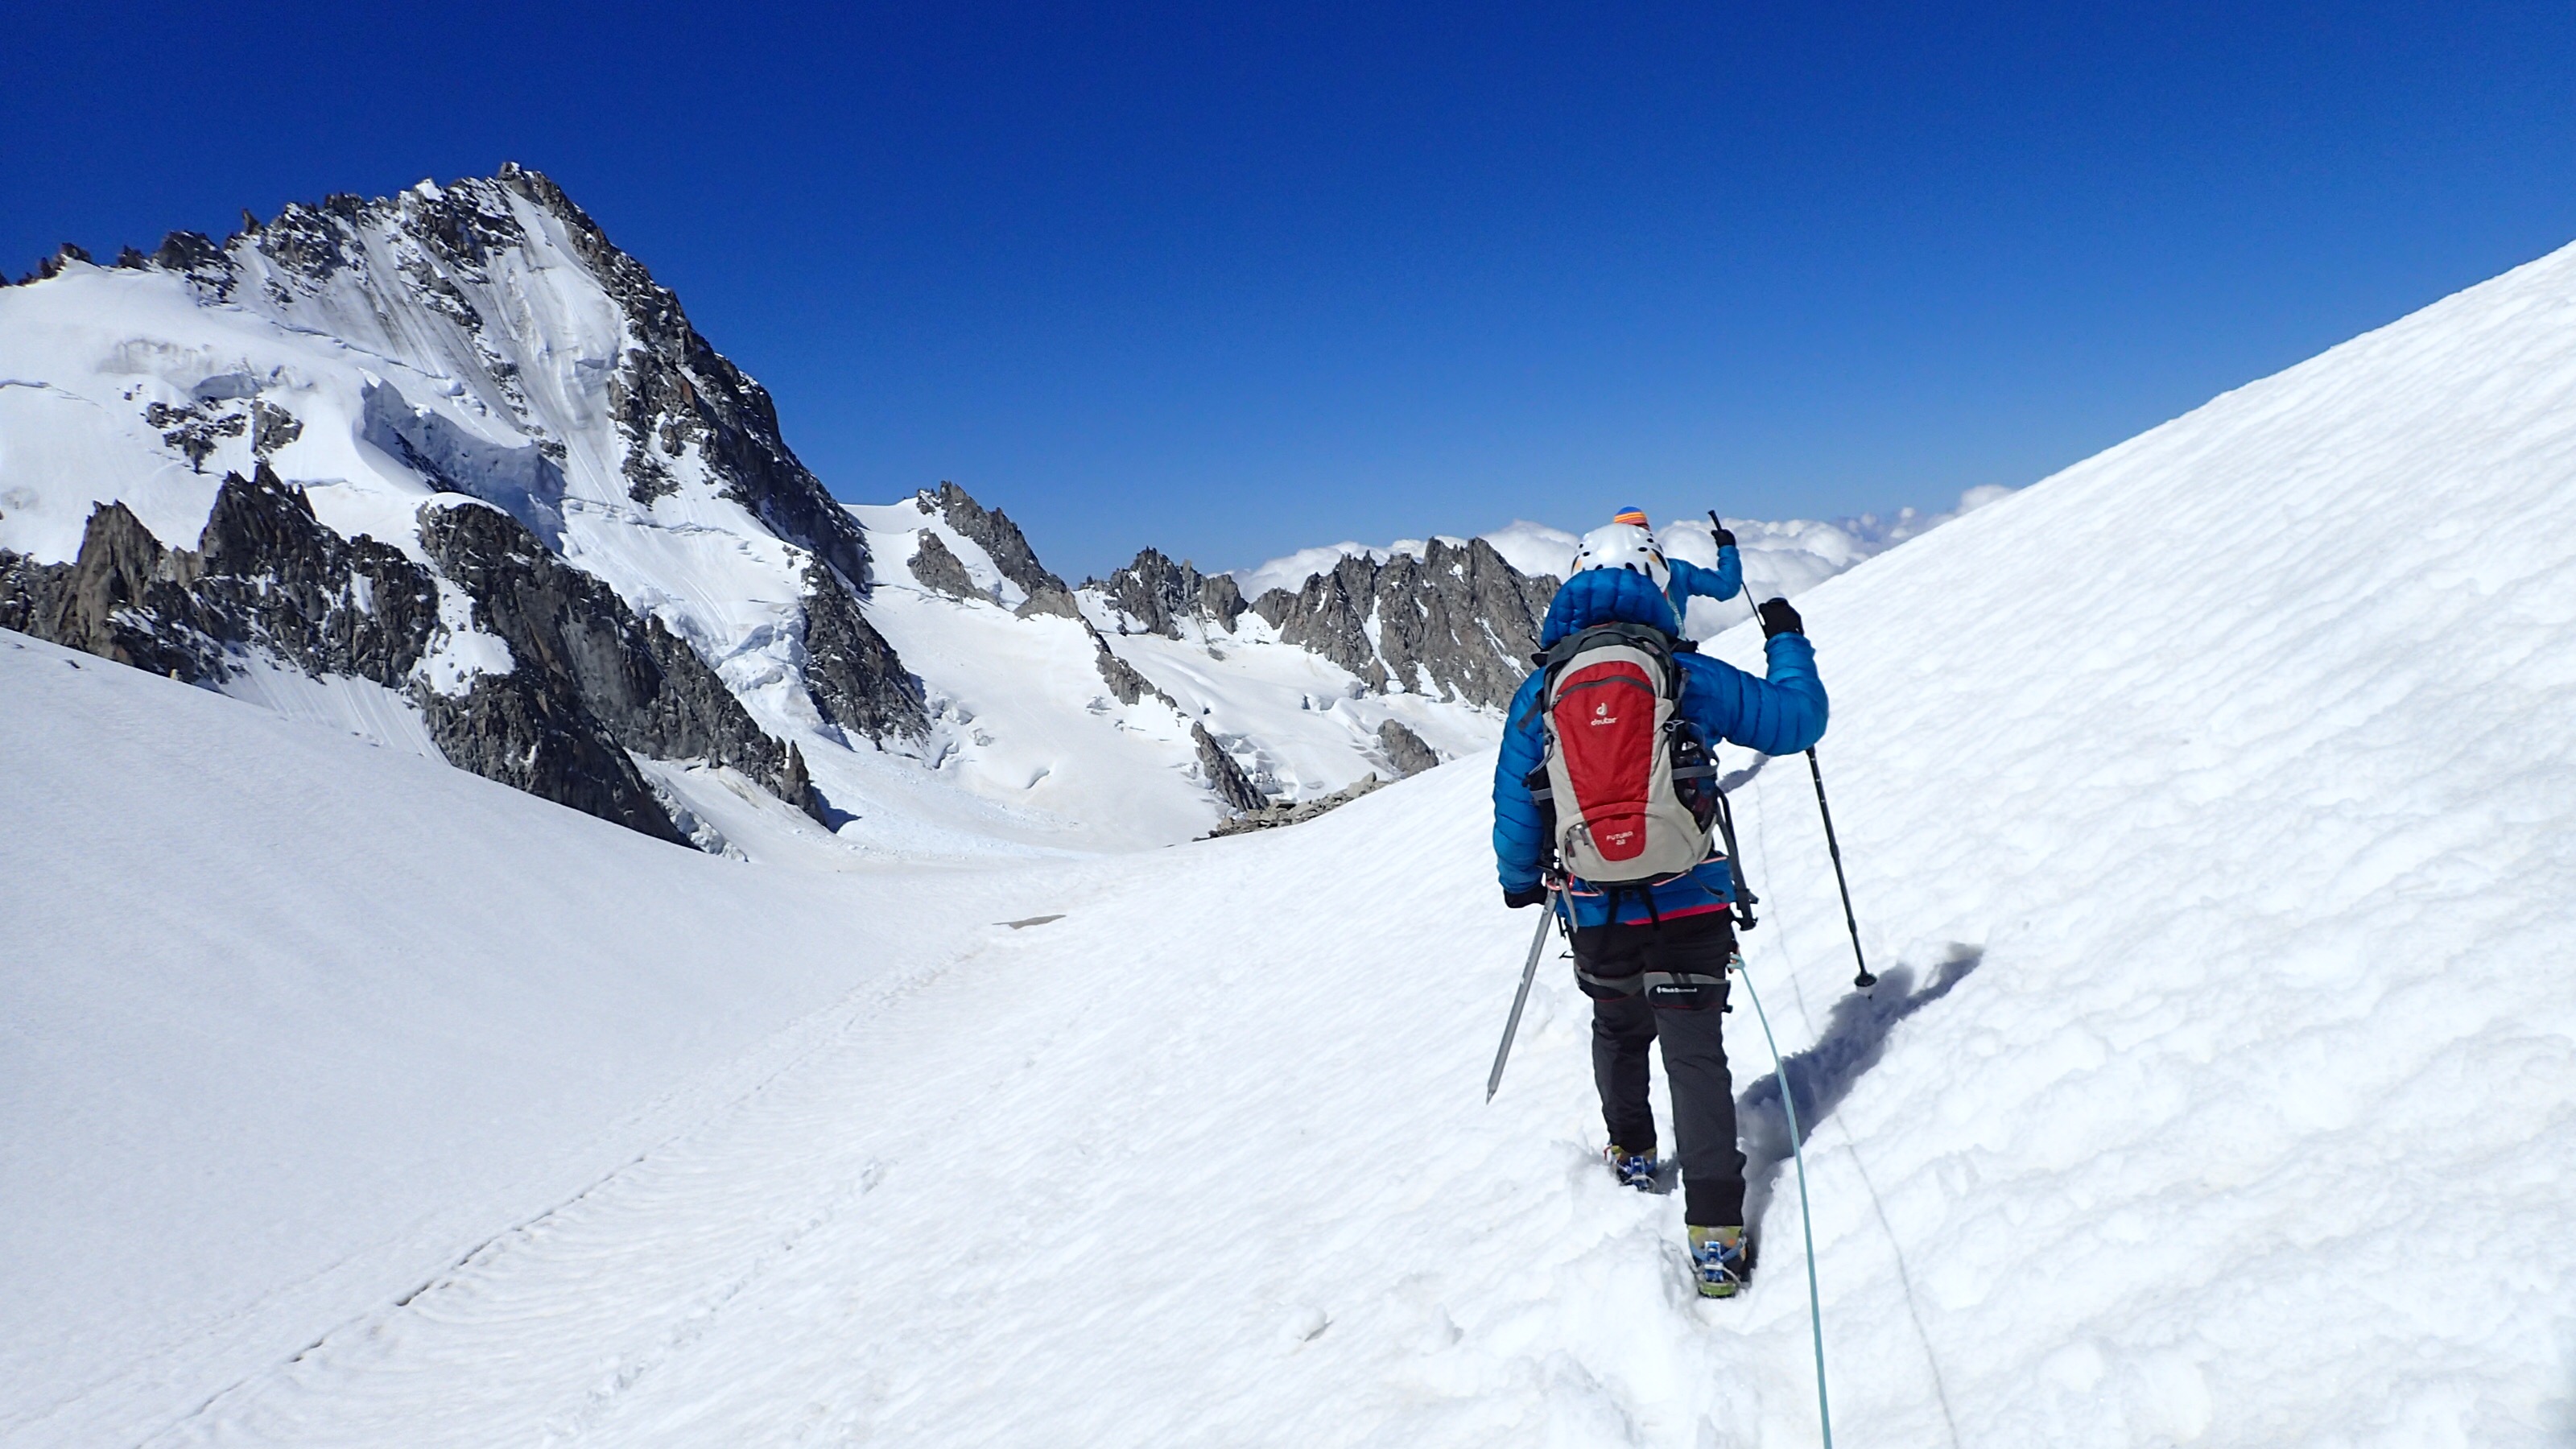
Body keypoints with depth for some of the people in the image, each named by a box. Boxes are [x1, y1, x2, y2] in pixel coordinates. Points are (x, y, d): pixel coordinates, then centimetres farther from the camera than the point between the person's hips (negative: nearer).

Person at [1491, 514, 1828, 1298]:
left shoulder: (1539, 691, -3)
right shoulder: (1689, 676, -8)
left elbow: (1515, 807, 3)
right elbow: (1796, 722, 2)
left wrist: (1518, 881, 21)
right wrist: (1787, 642, 19)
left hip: (1594, 915, 2)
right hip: (1689, 907, -2)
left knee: (1618, 1030, 27)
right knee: (1696, 1056, 5)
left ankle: (1632, 1153, 46)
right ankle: (1715, 1231, 1)